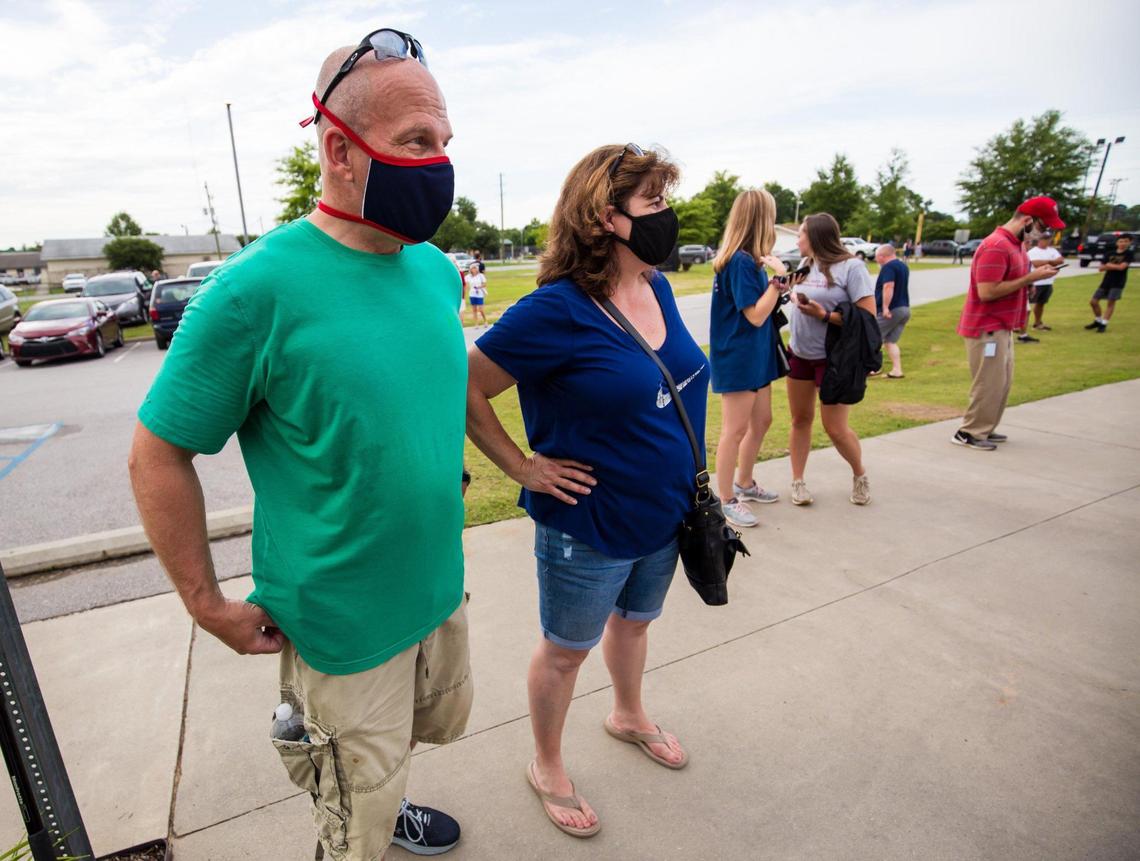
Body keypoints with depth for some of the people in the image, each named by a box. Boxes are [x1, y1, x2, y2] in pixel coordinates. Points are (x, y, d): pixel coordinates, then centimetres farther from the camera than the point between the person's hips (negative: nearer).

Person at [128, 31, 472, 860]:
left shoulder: (437, 270, -1)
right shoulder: (258, 287, -21)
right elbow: (159, 456, -13)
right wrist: (208, 606, -9)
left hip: (442, 589, 7)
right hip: (343, 623, -6)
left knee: (441, 721, 31)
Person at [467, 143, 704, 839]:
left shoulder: (658, 288, -1)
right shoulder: (557, 311, -24)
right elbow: (466, 392, -20)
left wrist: (688, 480, 14)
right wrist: (524, 468, -17)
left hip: (664, 518, 7)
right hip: (587, 530, -7)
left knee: (634, 621, 29)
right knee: (566, 649, 16)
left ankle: (629, 715, 58)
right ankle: (547, 767, 43)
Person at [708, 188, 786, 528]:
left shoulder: (748, 259, 10)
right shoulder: (741, 262, -19)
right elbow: (756, 315, -20)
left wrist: (776, 279, 6)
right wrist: (778, 278, -19)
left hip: (756, 357, 10)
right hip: (736, 358, -10)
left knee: (761, 421, 19)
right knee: (735, 430, -1)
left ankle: (744, 484, 35)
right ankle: (726, 501, 13)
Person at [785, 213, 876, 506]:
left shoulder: (851, 267, -12)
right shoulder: (806, 265, 8)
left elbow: (868, 317, -16)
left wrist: (824, 315, -22)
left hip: (832, 358, -6)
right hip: (799, 354, 6)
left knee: (835, 428, -2)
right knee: (801, 419, 9)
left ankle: (860, 475, 25)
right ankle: (797, 481, 19)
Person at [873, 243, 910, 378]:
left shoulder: (888, 267, -13)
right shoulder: (903, 266, 17)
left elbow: (888, 287, -25)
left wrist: (885, 307, -29)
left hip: (891, 310, -9)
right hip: (905, 308, 9)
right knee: (891, 341, 11)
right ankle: (896, 370, 4)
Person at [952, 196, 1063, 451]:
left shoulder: (1014, 244, 13)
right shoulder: (996, 246, -19)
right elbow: (987, 292, -25)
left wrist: (1035, 273, 2)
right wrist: (1030, 278, -19)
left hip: (1002, 327, 10)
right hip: (986, 328, -10)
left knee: (1002, 383, 14)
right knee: (989, 384, -4)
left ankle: (984, 429, 24)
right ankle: (969, 433, 7)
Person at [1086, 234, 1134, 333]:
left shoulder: (1128, 254, -3)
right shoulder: (1110, 254, 9)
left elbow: (1121, 267, -15)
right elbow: (1101, 268, 5)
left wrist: (1109, 265, -2)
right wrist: (1113, 266, -11)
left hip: (1118, 283, -5)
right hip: (1106, 281, 5)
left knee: (1111, 302, -7)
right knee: (1093, 301, 3)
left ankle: (1104, 324, -1)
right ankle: (1098, 321, 21)